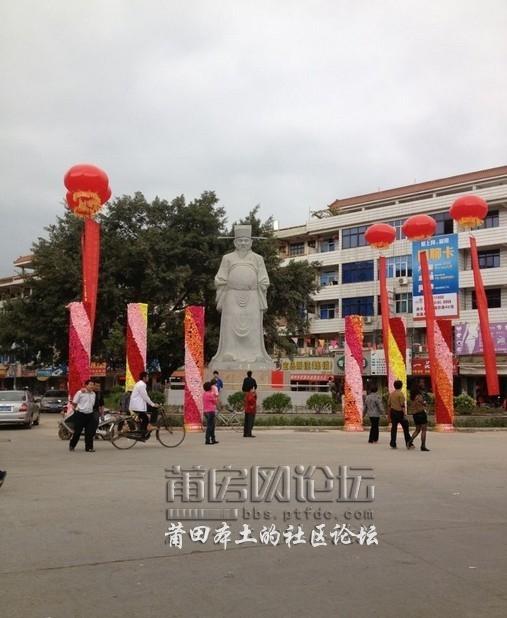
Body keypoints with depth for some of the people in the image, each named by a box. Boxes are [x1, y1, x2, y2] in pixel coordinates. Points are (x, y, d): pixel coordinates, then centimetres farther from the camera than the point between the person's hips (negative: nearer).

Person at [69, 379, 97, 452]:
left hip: (90, 414, 5)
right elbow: (74, 403, -1)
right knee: (77, 431, 2)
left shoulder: (93, 394, 11)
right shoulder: (80, 393, -6)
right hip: (80, 415, -5)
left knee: (90, 432, 1)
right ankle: (71, 445, 21)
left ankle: (89, 447, 7)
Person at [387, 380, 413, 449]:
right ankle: (409, 444, 4)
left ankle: (393, 444, 5)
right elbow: (402, 405, -16)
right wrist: (404, 414, -15)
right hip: (399, 412, -6)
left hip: (393, 412, 6)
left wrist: (389, 414, 19)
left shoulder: (391, 393, 9)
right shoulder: (400, 393, -11)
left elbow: (389, 405, 12)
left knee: (394, 428, 7)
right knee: (405, 428, 2)